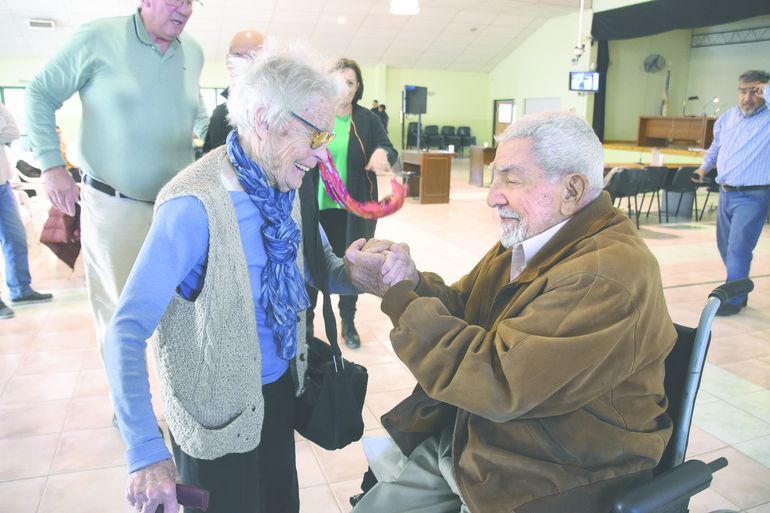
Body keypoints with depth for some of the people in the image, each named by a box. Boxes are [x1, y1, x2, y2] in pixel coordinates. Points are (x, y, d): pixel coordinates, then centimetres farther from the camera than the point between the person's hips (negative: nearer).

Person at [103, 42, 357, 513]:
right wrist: (146, 453, -34)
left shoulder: (291, 184, -5)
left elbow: (322, 270, 4)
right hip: (218, 408, -6)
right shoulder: (195, 206, -27)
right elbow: (126, 332, -28)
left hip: (281, 386, 6)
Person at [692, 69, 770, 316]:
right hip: (725, 193, 7)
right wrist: (704, 167, 20)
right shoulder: (727, 118, 9)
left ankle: (733, 299, 5)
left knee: (738, 248, -7)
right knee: (725, 245, 15)